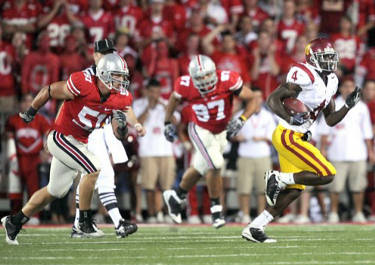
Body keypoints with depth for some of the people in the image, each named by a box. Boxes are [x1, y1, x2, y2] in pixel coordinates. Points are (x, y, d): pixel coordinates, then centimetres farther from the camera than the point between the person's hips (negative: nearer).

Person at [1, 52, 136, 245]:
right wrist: (31, 113, -1)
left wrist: (121, 124, -23)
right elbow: (48, 91, -12)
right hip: (62, 137, -8)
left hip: (80, 143, 8)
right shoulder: (83, 85, -25)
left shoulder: (120, 98, -5)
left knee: (56, 190, 17)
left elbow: (118, 134, 0)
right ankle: (85, 222, -11)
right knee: (94, 168, -23)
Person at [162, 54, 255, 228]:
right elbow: (174, 99, 0)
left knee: (200, 168, 14)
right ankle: (216, 209, -3)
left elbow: (251, 100, -18)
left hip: (221, 131, 3)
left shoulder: (227, 80, -28)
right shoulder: (186, 86, -25)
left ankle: (176, 197, 37)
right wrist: (168, 123, 1)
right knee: (215, 165, -19)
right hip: (200, 130, -3)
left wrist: (241, 120, -30)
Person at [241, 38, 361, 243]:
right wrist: (290, 119, -30)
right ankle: (278, 178, -4)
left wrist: (348, 106, 4)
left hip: (297, 137, 10)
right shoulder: (305, 76, -15)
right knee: (326, 175, -15)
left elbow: (330, 120, 18)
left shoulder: (330, 81, 14)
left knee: (293, 191, 10)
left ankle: (254, 228, 13)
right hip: (287, 136, -10)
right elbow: (272, 99, -16)